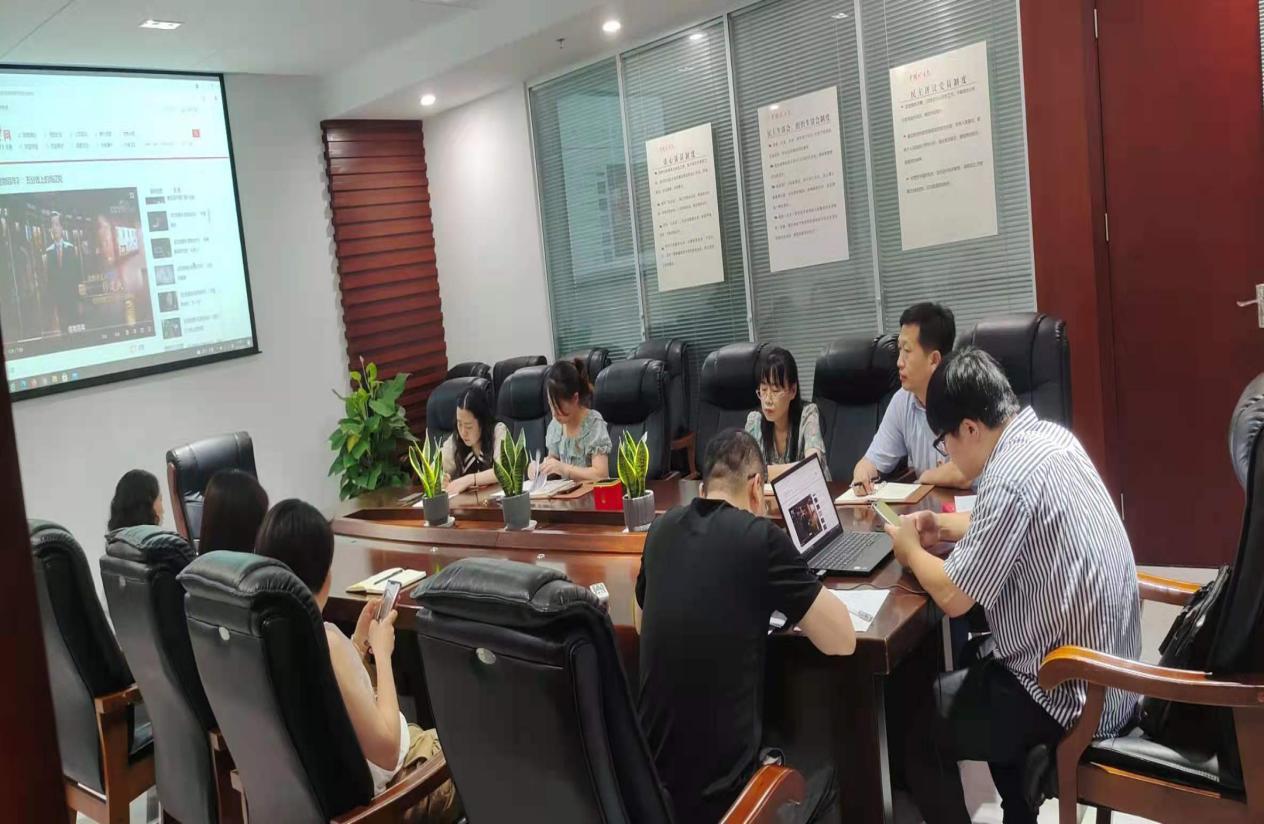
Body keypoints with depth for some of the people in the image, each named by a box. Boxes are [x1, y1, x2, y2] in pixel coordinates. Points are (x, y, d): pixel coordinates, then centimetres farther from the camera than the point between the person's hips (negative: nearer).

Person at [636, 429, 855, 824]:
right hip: (720, 789, -6)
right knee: (822, 768, 26)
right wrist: (792, 598, 7)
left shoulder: (662, 530, 2)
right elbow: (842, 640, -10)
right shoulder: (759, 536, -16)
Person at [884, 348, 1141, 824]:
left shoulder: (1011, 478, -28)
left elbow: (954, 597, -21)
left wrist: (912, 552, -3)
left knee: (913, 725, 4)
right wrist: (948, 527, 10)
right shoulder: (1050, 436, 1)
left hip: (1074, 695, -9)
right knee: (971, 667, 31)